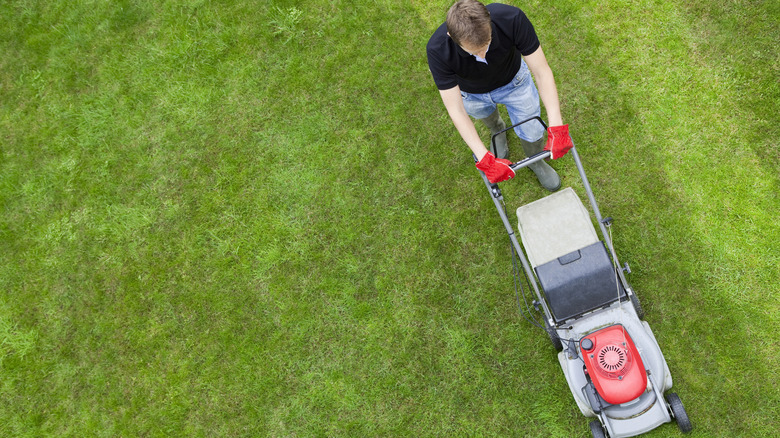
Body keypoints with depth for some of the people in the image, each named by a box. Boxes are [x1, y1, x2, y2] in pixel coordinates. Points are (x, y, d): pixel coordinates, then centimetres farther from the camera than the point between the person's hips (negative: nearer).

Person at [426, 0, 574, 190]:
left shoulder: (513, 19, -41)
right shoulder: (437, 50, -42)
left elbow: (542, 72, -34)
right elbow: (456, 111, -36)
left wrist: (556, 127, -43)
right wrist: (485, 159, -42)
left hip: (512, 80, 0)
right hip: (473, 93, 0)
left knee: (533, 132, 9)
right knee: (488, 117, 29)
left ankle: (535, 162, 44)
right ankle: (497, 129, 66)